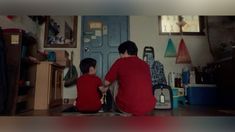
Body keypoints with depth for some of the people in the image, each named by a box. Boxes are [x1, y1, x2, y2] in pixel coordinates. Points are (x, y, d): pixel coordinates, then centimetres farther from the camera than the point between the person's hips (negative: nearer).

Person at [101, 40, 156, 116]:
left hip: (127, 108, -3)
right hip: (148, 108, 4)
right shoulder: (145, 65, 8)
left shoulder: (120, 62, -4)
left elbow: (107, 82, 2)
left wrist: (105, 87, 28)